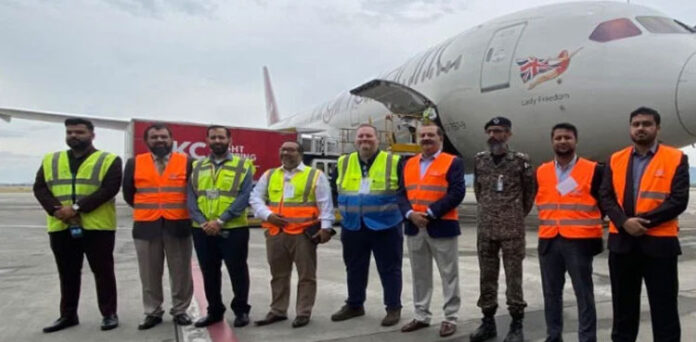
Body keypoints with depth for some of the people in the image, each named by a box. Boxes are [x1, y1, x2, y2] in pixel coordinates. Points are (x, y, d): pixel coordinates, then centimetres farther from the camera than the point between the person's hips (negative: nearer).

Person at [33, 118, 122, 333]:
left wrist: (77, 207, -20)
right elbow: (39, 188, 5)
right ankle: (68, 315, 27)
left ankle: (109, 314, 14)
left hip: (97, 227, -4)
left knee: (103, 271, 4)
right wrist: (55, 210, -14)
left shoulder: (109, 160, -2)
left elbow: (109, 189, -13)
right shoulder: (50, 160, 12)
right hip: (60, 227, 4)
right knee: (68, 274, 14)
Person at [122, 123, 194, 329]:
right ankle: (153, 312, 21)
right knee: (149, 274, 8)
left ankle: (180, 311, 20)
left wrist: (183, 211, 7)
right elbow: (128, 193, 13)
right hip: (145, 226, 1)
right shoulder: (134, 163, 4)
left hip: (178, 225, -1)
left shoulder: (186, 162, 0)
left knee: (180, 272, 6)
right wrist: (145, 209, 13)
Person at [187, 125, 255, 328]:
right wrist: (202, 222, -11)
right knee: (209, 273, 13)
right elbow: (191, 198, 5)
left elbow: (244, 197, -10)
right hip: (202, 231, 4)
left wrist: (220, 221, -17)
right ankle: (214, 311, 28)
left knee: (237, 271, 6)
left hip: (233, 230, -4)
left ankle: (241, 310, 21)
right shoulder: (197, 167, 11)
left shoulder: (243, 166, -1)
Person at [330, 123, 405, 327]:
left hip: (385, 227, -3)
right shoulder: (343, 163, 7)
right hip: (353, 227, 4)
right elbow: (334, 190, 17)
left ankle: (393, 308, 16)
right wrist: (344, 210, 12)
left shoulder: (394, 162, -3)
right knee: (355, 268, 14)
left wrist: (403, 211, -5)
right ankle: (354, 305, 29)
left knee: (389, 269, 5)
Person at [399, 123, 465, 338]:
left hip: (441, 226, -5)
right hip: (414, 227, 5)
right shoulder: (409, 164, 13)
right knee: (420, 274, 12)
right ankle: (421, 316, 24)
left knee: (449, 274, 4)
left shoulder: (453, 162, -3)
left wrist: (430, 213, -17)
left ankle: (450, 318, 15)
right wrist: (410, 213, -10)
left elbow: (457, 193, -13)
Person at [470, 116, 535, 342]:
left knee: (514, 277, 2)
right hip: (485, 229, 4)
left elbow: (530, 191, 7)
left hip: (513, 229, -4)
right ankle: (488, 321, 22)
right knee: (487, 276, 10)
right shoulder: (479, 160, 6)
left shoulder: (520, 160, -5)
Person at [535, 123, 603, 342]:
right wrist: (549, 222, 10)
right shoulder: (541, 172, 9)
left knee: (584, 296, 3)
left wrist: (597, 235, 0)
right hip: (548, 242, 4)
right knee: (551, 294, 12)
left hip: (580, 241, -4)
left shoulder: (593, 170, -2)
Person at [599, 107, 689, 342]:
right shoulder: (616, 160, 8)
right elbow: (606, 197, 1)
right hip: (622, 242, 3)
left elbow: (678, 200, -10)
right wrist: (624, 222, -15)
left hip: (659, 242, -3)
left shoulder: (676, 159, -1)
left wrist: (643, 220, -17)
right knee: (623, 305, 13)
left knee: (664, 307, 6)